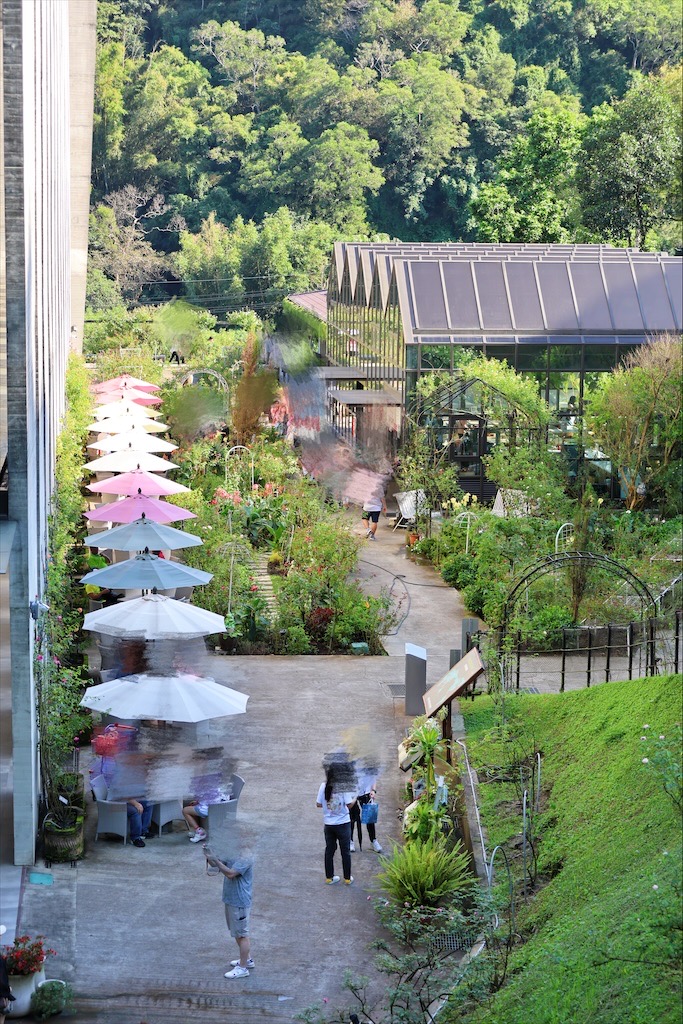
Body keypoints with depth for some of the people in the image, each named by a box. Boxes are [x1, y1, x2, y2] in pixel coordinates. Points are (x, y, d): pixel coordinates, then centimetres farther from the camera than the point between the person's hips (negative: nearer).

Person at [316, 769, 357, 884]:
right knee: (345, 851, 9)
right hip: (343, 823, -3)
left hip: (328, 823, 3)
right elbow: (349, 805, -17)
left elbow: (318, 804, -3)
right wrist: (355, 797, 2)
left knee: (329, 850, 14)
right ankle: (347, 878, 16)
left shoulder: (324, 786, -6)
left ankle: (329, 877, 19)